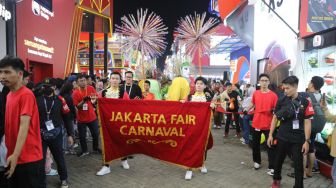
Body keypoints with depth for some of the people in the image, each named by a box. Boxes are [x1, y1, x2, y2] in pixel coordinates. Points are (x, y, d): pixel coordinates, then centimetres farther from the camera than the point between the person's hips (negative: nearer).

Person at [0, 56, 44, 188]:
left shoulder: (26, 95, -15)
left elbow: (24, 126, -21)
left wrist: (15, 155, -24)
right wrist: (11, 154, 9)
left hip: (29, 159, -8)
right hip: (13, 158, 8)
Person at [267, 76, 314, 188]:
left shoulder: (305, 102, -7)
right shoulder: (281, 101, -2)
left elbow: (307, 122, -5)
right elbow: (275, 118, 5)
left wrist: (307, 141, -8)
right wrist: (270, 135, 3)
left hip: (298, 139, -2)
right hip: (282, 137, 2)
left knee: (298, 164, 7)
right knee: (278, 160, 16)